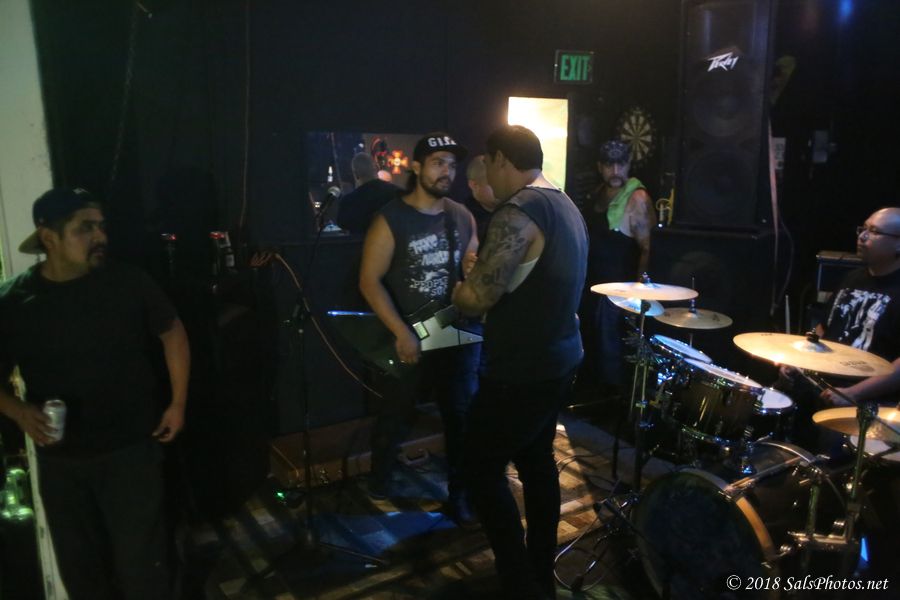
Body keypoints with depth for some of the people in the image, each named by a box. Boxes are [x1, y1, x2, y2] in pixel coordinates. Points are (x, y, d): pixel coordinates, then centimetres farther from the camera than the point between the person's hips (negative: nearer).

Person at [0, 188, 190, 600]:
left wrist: (178, 403, 0)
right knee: (78, 565, 19)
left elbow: (173, 333, 4)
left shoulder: (128, 284, -10)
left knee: (140, 559, 6)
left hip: (131, 450, -2)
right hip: (60, 460, 2)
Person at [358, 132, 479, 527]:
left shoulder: (462, 216, 5)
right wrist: (402, 333, -19)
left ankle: (459, 494, 27)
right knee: (396, 418, 9)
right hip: (406, 338, -4)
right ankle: (379, 487, 34)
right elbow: (370, 281, -13)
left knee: (461, 416, 9)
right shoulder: (390, 219, -11)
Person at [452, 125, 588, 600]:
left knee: (482, 471, 5)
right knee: (537, 460, 21)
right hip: (559, 360, 10)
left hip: (522, 373, -9)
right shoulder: (566, 206, 9)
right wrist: (482, 274, 17)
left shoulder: (518, 214, -22)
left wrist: (458, 289, -3)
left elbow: (477, 297, -25)